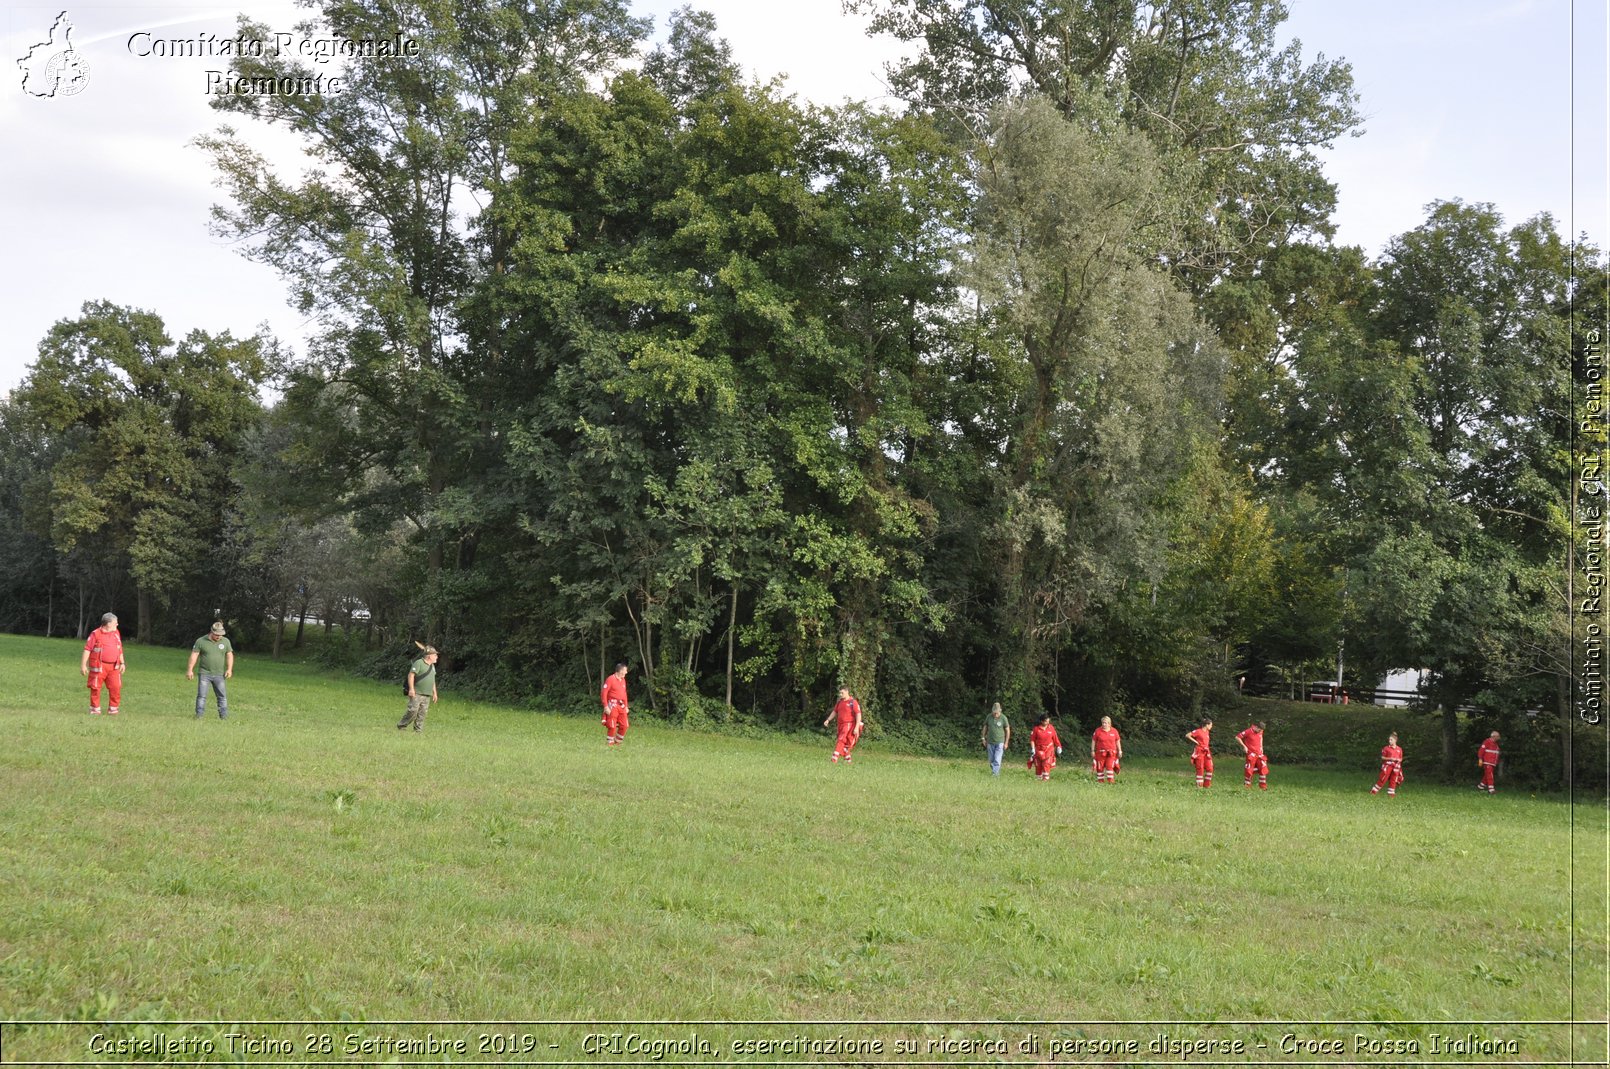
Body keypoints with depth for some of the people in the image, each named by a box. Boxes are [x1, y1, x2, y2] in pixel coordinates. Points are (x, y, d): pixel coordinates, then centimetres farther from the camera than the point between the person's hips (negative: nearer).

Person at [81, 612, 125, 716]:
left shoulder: (116, 633, 12)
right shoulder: (95, 634, -6)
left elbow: (120, 649, 21)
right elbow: (87, 649, -6)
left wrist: (122, 663, 17)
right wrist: (83, 665, -9)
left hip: (114, 667, 4)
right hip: (99, 667, -4)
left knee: (116, 688, -1)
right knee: (95, 688, 2)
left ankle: (113, 709, 10)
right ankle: (95, 709, 12)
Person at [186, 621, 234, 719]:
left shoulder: (225, 641, 4)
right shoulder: (201, 641, -4)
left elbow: (229, 655, 8)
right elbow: (194, 655, -3)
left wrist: (229, 669, -3)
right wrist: (190, 670, -7)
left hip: (219, 674, 2)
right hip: (204, 674, -2)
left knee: (222, 695, 1)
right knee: (201, 695, -4)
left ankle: (224, 715, 6)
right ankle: (199, 715, 0)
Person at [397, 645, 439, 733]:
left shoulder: (432, 666, 18)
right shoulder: (419, 663, -8)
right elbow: (411, 675, -14)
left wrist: (434, 693, 23)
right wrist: (411, 689, -21)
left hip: (427, 695, 7)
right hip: (416, 693, -7)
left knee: (422, 713, 3)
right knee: (413, 711, -12)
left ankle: (418, 730, 6)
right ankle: (401, 726, 1)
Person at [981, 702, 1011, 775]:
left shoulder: (1003, 718, -8)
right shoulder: (989, 717, 0)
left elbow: (1007, 730, 0)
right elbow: (985, 727, 14)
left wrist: (1006, 742, 0)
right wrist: (983, 738, 12)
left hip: (999, 742, -3)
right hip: (990, 742, 3)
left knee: (997, 760, -12)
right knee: (991, 760, 9)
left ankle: (995, 773, -14)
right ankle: (993, 771, 23)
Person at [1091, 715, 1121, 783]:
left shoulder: (1114, 731, 3)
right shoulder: (1098, 731, -2)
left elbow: (1118, 741, 12)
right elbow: (1093, 741, 3)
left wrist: (1120, 751, 10)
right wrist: (1092, 751, 0)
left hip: (1111, 753, 0)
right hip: (1100, 752, 0)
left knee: (1110, 766, -11)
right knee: (1100, 767, 3)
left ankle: (1110, 780, -9)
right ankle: (1100, 780, 13)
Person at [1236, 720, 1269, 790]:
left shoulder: (1260, 732, 5)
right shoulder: (1248, 732, -15)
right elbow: (1237, 737, -12)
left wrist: (1261, 747, 17)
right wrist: (1244, 746, -14)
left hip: (1259, 754, 6)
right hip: (1251, 754, -6)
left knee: (1263, 769, 4)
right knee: (1249, 770, -4)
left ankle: (1263, 786, 13)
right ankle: (1247, 786, 8)